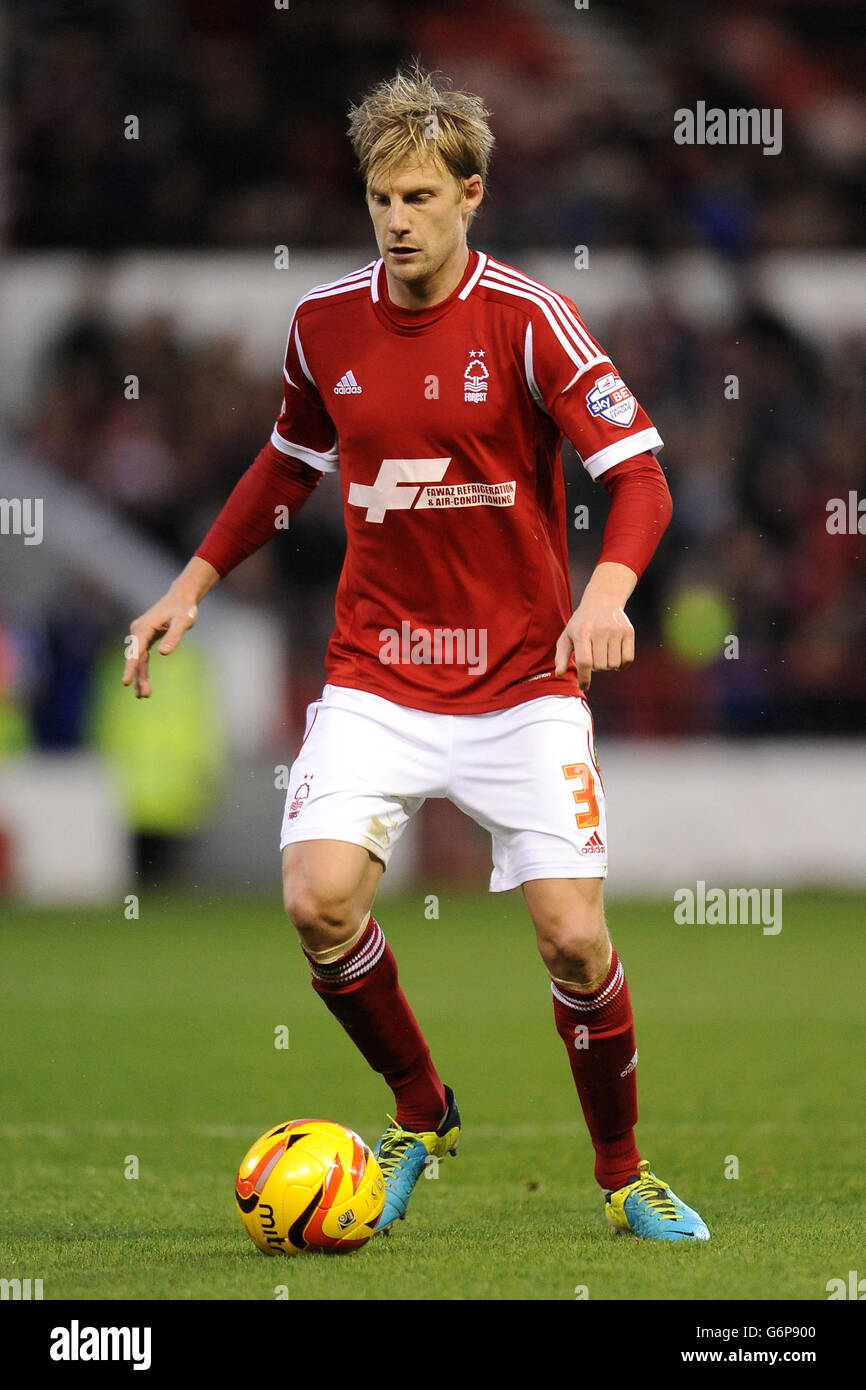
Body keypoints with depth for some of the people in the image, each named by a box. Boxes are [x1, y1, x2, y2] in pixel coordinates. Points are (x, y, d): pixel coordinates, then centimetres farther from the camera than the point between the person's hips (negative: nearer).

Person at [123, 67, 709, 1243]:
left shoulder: (527, 319, -11)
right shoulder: (326, 322, 2)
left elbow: (640, 474, -15)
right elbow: (292, 462, 21)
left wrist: (606, 595, -33)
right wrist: (195, 583, 19)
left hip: (523, 681, -3)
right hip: (376, 678, 3)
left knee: (573, 934, -9)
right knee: (320, 898, -17)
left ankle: (624, 1175, 14)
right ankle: (420, 1114, 10)